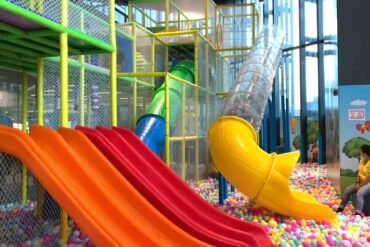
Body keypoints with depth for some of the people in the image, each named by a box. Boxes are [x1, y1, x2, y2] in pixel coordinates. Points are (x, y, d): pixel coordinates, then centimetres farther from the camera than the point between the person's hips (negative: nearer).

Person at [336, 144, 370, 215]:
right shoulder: (362, 160, 7)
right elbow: (359, 172, 8)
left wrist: (361, 185, -16)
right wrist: (357, 183, -4)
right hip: (361, 183, 9)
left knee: (359, 193, -33)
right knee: (347, 190, 0)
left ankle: (358, 214, -36)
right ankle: (341, 208, 6)